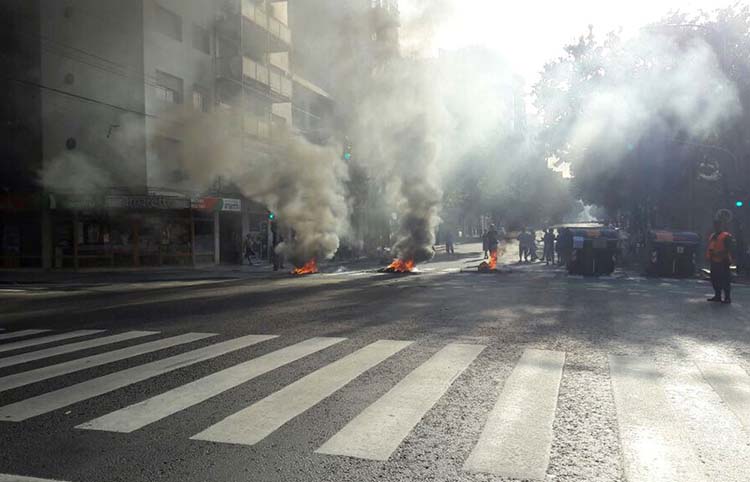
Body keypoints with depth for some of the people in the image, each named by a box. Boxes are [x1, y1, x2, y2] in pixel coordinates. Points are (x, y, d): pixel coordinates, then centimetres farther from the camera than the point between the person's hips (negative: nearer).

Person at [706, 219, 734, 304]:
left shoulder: (726, 236, -8)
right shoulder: (712, 236, 18)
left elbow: (730, 248, -15)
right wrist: (709, 257, 14)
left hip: (723, 262, -9)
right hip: (714, 262, 9)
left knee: (725, 281, -7)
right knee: (715, 280, 12)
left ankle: (727, 298, -3)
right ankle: (717, 296, 20)